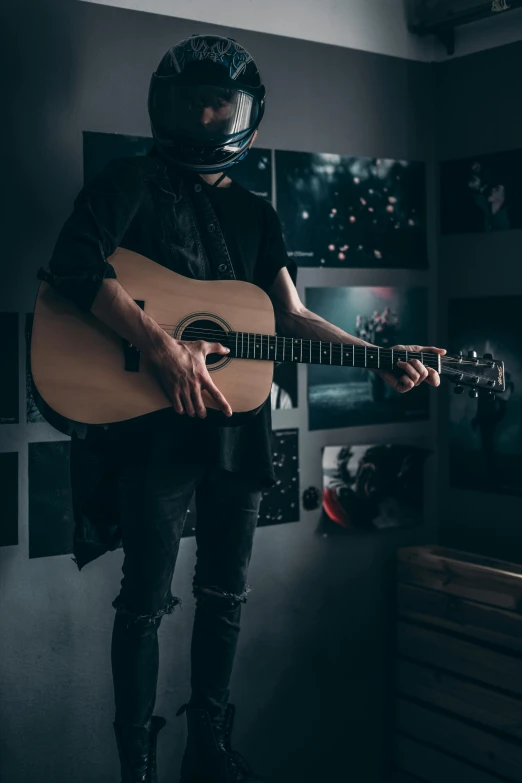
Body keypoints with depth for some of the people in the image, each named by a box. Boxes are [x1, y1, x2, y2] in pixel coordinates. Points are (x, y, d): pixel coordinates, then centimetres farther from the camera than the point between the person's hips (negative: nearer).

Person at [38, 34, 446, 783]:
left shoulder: (257, 216, 16)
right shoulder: (139, 180, -1)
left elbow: (292, 316, 9)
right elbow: (73, 264, -17)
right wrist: (164, 347, -26)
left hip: (237, 424, 6)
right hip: (154, 422, -5)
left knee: (225, 593, 13)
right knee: (147, 599, 0)